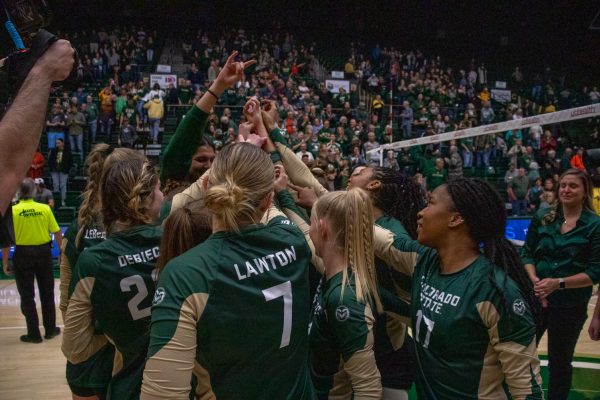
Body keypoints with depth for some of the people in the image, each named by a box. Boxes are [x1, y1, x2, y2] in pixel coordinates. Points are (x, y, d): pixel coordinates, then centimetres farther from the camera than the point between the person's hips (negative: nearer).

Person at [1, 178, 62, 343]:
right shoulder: (45, 209, -5)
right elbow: (57, 233, -2)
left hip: (23, 254, -2)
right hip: (43, 252, 2)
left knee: (27, 295, 9)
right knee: (47, 293, 15)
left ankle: (34, 334, 13)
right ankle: (50, 329, 24)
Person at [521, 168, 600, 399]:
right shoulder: (543, 218, 0)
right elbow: (527, 254, 3)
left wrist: (558, 283, -20)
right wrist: (535, 280, -15)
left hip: (570, 305, -2)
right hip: (535, 298, 3)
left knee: (560, 361, 15)